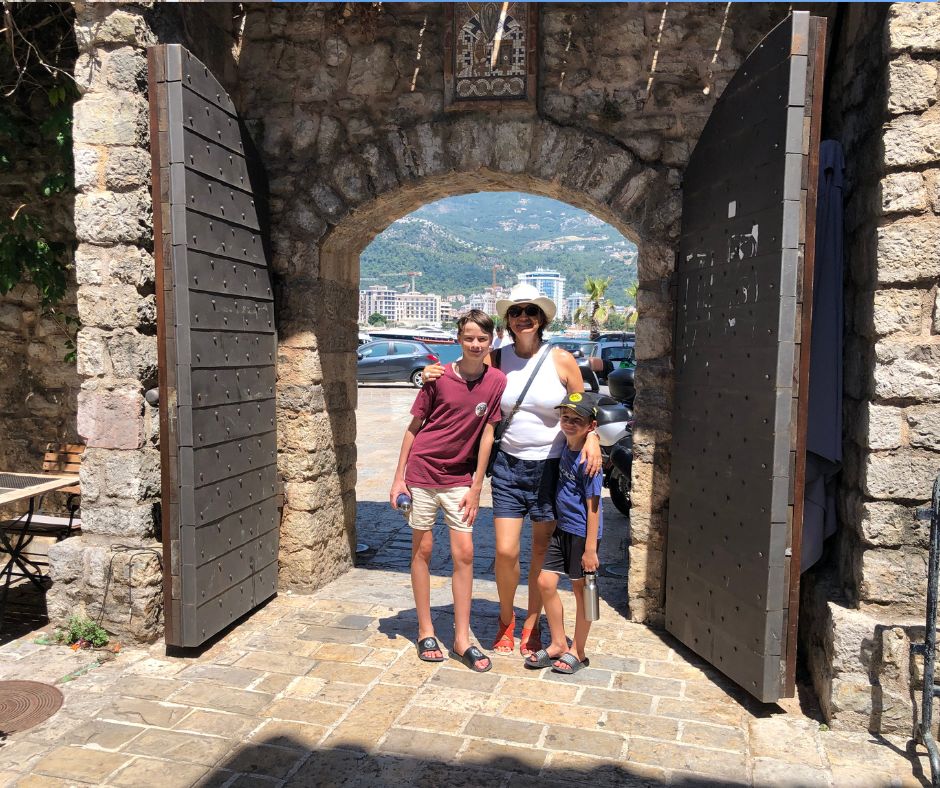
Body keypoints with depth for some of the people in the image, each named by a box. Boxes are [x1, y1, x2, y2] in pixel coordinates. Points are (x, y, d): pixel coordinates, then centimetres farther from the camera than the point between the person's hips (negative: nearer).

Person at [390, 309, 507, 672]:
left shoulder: (496, 381, -6)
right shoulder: (439, 377, -10)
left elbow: (487, 434, -3)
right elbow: (414, 426, -2)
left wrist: (476, 487, -3)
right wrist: (398, 477, -3)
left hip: (460, 479, 2)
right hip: (422, 470, -1)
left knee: (464, 554, 1)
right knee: (423, 549, 7)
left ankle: (462, 639, 12)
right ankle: (425, 632, 21)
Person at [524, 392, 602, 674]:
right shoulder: (564, 448, 3)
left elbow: (593, 506, -18)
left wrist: (590, 549, -17)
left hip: (583, 533, -7)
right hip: (562, 528, 8)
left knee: (581, 590, 7)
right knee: (545, 582, 7)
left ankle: (577, 651, 23)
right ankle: (558, 644, 24)